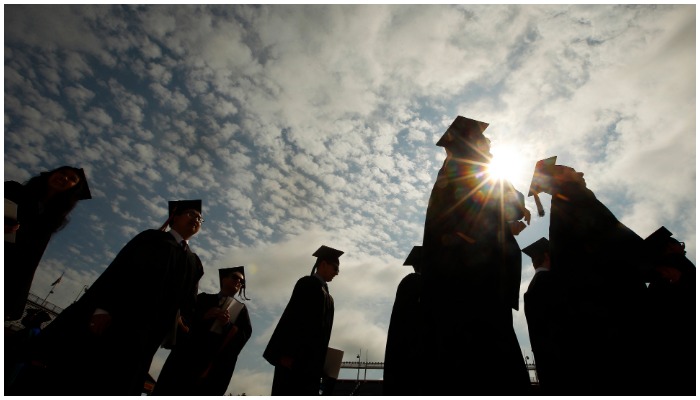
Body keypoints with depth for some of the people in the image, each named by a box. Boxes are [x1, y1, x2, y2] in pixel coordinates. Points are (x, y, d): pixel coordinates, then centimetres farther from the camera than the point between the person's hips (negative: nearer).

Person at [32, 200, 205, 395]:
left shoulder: (194, 263, 19)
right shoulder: (151, 238, 7)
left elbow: (187, 303, 14)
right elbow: (120, 268, -5)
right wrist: (103, 308, -18)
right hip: (112, 317, -3)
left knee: (109, 385, 4)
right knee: (73, 374, -4)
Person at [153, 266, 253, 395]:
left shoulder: (241, 309, 17)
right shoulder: (204, 298, 18)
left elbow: (245, 335, 4)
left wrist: (227, 325, -12)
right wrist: (204, 315, -11)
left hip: (217, 361, -1)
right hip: (188, 351, 1)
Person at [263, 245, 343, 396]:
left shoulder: (325, 293, 20)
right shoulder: (308, 283, -4)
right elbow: (293, 316, -15)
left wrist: (319, 360, 15)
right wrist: (288, 352, -23)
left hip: (311, 359, 8)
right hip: (297, 355, -8)